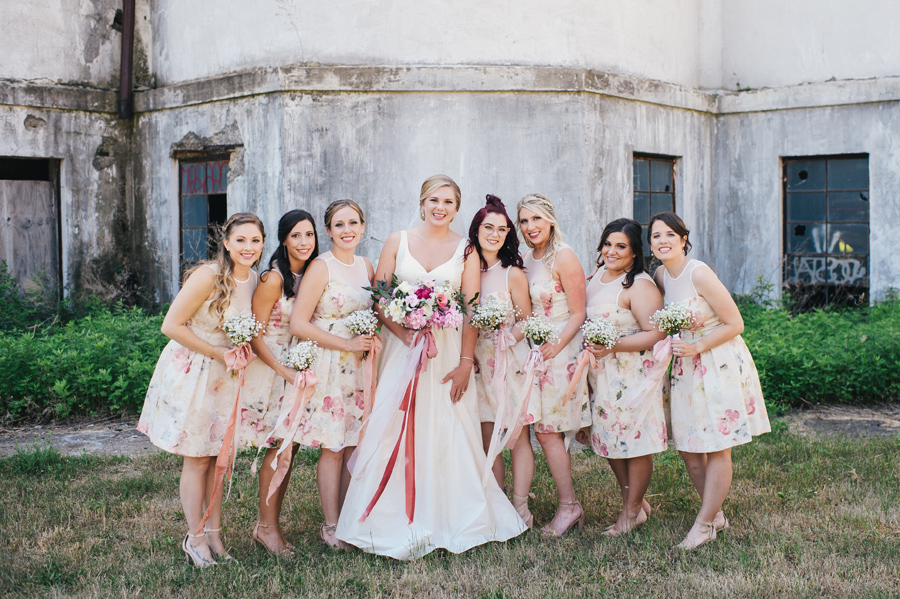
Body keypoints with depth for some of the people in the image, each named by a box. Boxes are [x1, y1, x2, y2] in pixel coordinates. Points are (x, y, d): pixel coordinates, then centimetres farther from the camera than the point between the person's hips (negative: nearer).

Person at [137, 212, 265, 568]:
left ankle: (213, 533, 24)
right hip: (192, 373, -6)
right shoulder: (208, 276, -21)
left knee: (219, 455, 12)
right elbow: (171, 325, -19)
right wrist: (218, 353, -18)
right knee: (197, 458, 2)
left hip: (226, 375, 6)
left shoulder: (255, 281, 0)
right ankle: (195, 538, 16)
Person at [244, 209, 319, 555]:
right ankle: (266, 526, 7)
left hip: (297, 366, 6)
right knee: (279, 446, -6)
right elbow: (255, 333, -12)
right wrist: (283, 370, -16)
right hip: (270, 366, -6)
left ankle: (271, 523, 18)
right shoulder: (273, 279, -15)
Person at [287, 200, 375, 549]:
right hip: (328, 364, -6)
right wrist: (347, 344, -15)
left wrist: (373, 340, 1)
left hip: (360, 366, 6)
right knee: (333, 448, 0)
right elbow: (298, 325, -15)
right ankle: (331, 527, 12)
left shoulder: (366, 267, 10)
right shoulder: (321, 267, -10)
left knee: (355, 444, 9)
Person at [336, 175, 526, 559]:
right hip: (401, 347, 0)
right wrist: (408, 335, -12)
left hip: (448, 349, 0)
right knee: (395, 433, -4)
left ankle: (450, 521, 12)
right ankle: (395, 524, 7)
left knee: (447, 435, 0)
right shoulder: (398, 241, 6)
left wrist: (465, 362, -7)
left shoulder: (466, 250, 5)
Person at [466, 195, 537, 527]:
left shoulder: (513, 273, -6)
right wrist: (470, 354, -2)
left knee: (518, 435, -1)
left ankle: (520, 509, 8)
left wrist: (503, 343, -13)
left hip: (511, 360, -4)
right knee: (488, 437, 6)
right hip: (480, 363, 4)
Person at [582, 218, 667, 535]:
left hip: (634, 374, -8)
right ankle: (635, 501, 31)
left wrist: (613, 347, -26)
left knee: (634, 440, 2)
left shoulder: (640, 285, -16)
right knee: (609, 438, 14)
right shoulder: (597, 275, 9)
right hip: (601, 375, 8)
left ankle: (633, 511, 17)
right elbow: (586, 319, 23)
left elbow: (655, 334, -21)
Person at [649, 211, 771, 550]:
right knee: (688, 448, 10)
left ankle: (704, 525, 14)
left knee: (717, 449, 2)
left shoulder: (699, 274, -20)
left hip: (720, 365, -7)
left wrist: (697, 347, -19)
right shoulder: (661, 275, 2)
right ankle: (716, 515, 28)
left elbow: (735, 324, -17)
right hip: (688, 368, 8)